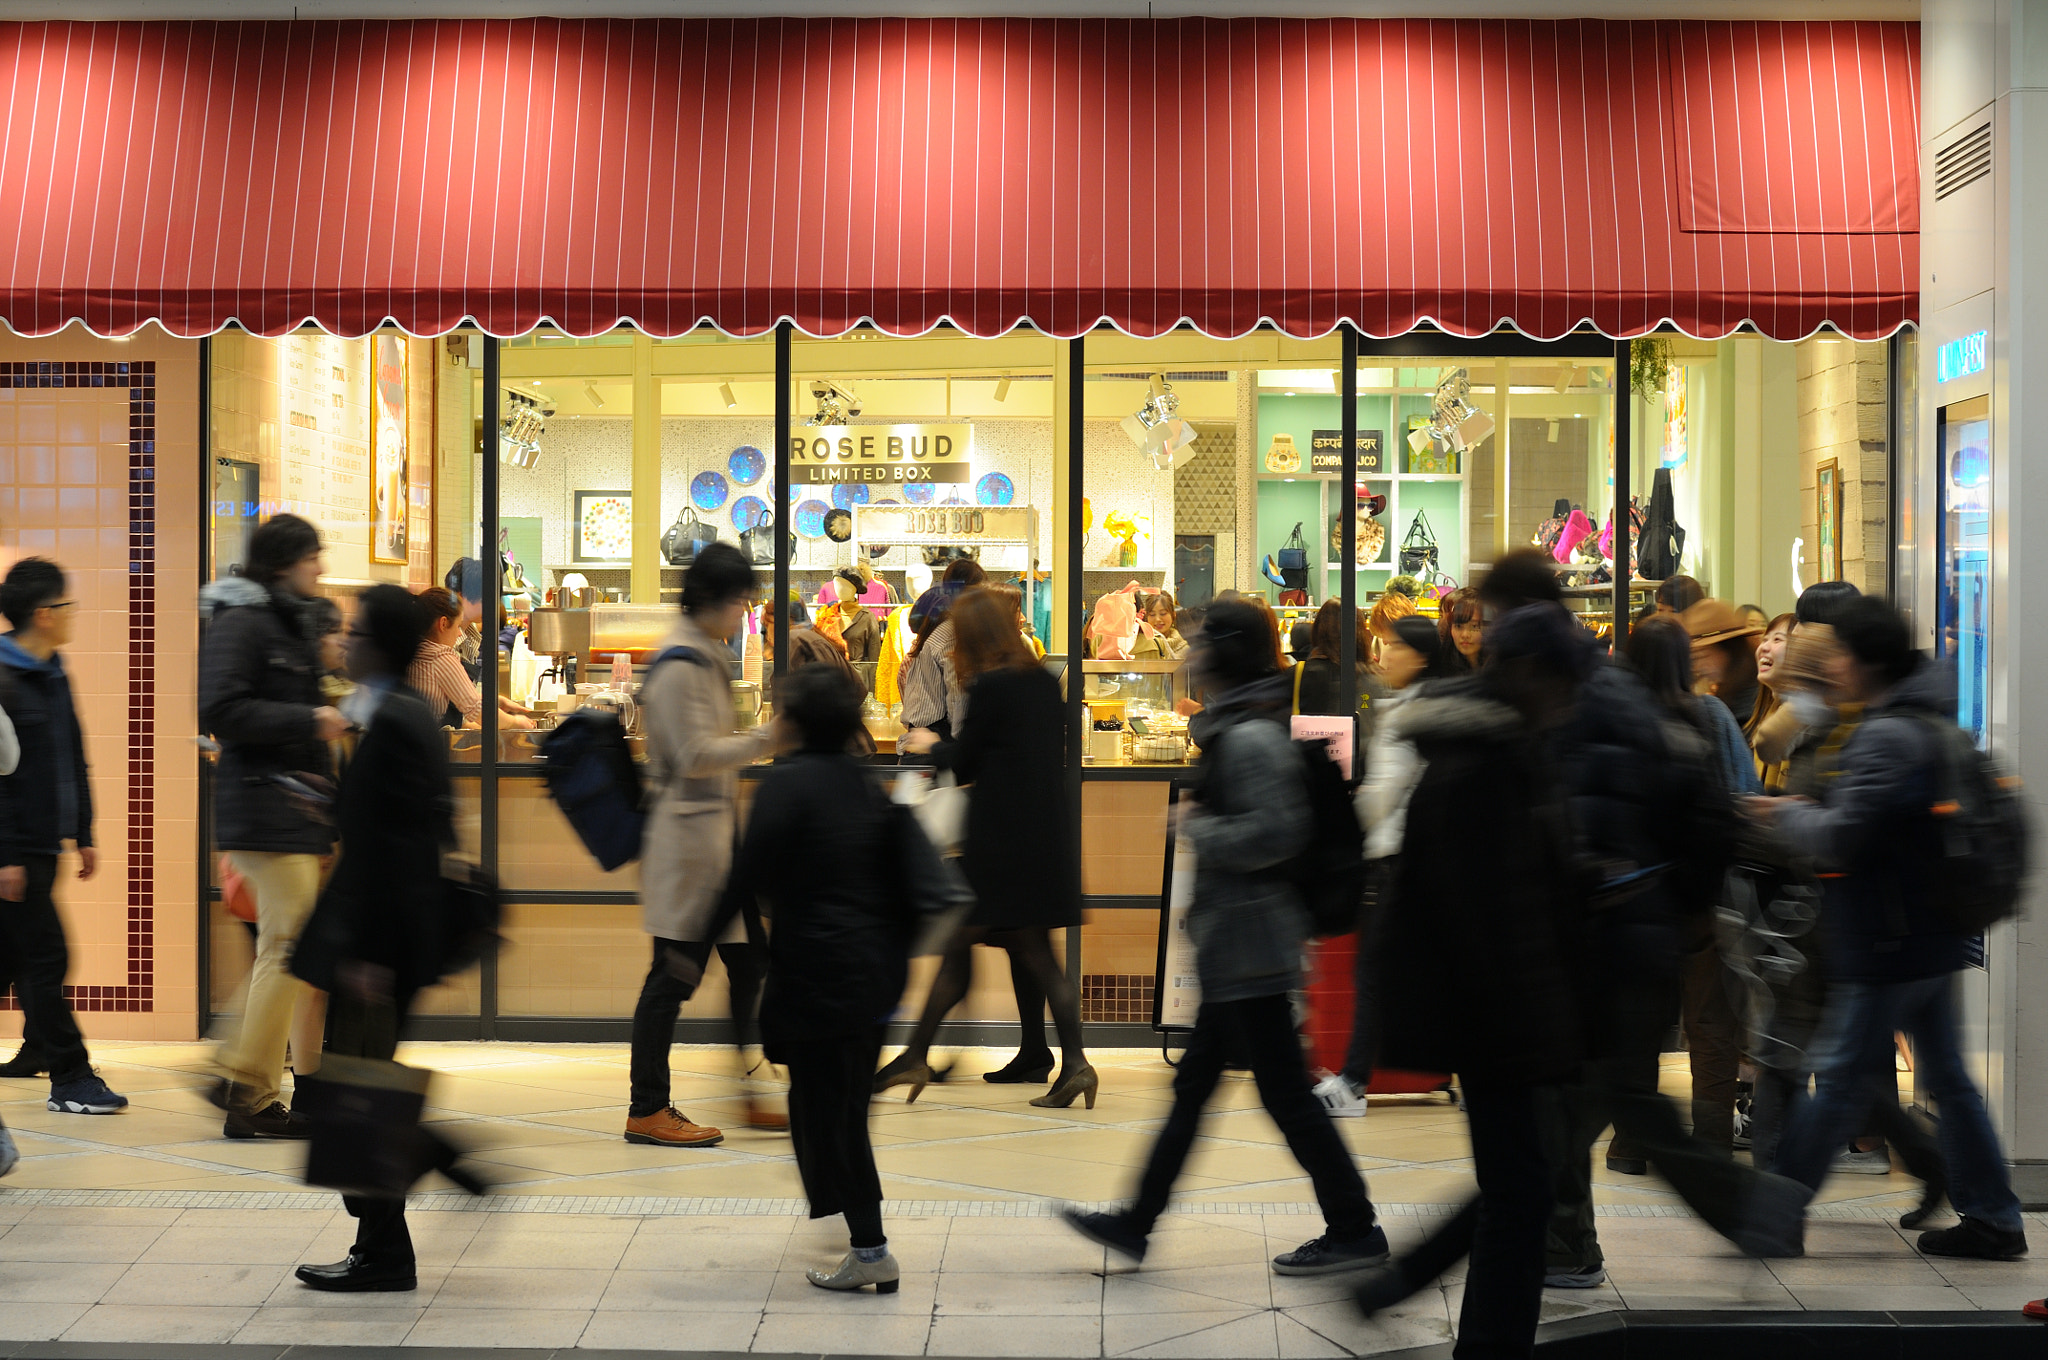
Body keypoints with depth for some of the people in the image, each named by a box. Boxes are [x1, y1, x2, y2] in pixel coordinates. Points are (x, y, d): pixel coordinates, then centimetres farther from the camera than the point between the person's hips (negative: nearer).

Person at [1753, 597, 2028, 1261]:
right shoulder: (1932, 721, 13)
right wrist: (1811, 810, 12)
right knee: (1947, 1078, 14)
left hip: (1886, 945, -10)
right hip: (1932, 938, 10)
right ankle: (1992, 1218, 18)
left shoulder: (1887, 737, -19)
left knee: (1842, 1078, -3)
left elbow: (1839, 838, -23)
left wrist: (1787, 813, -5)